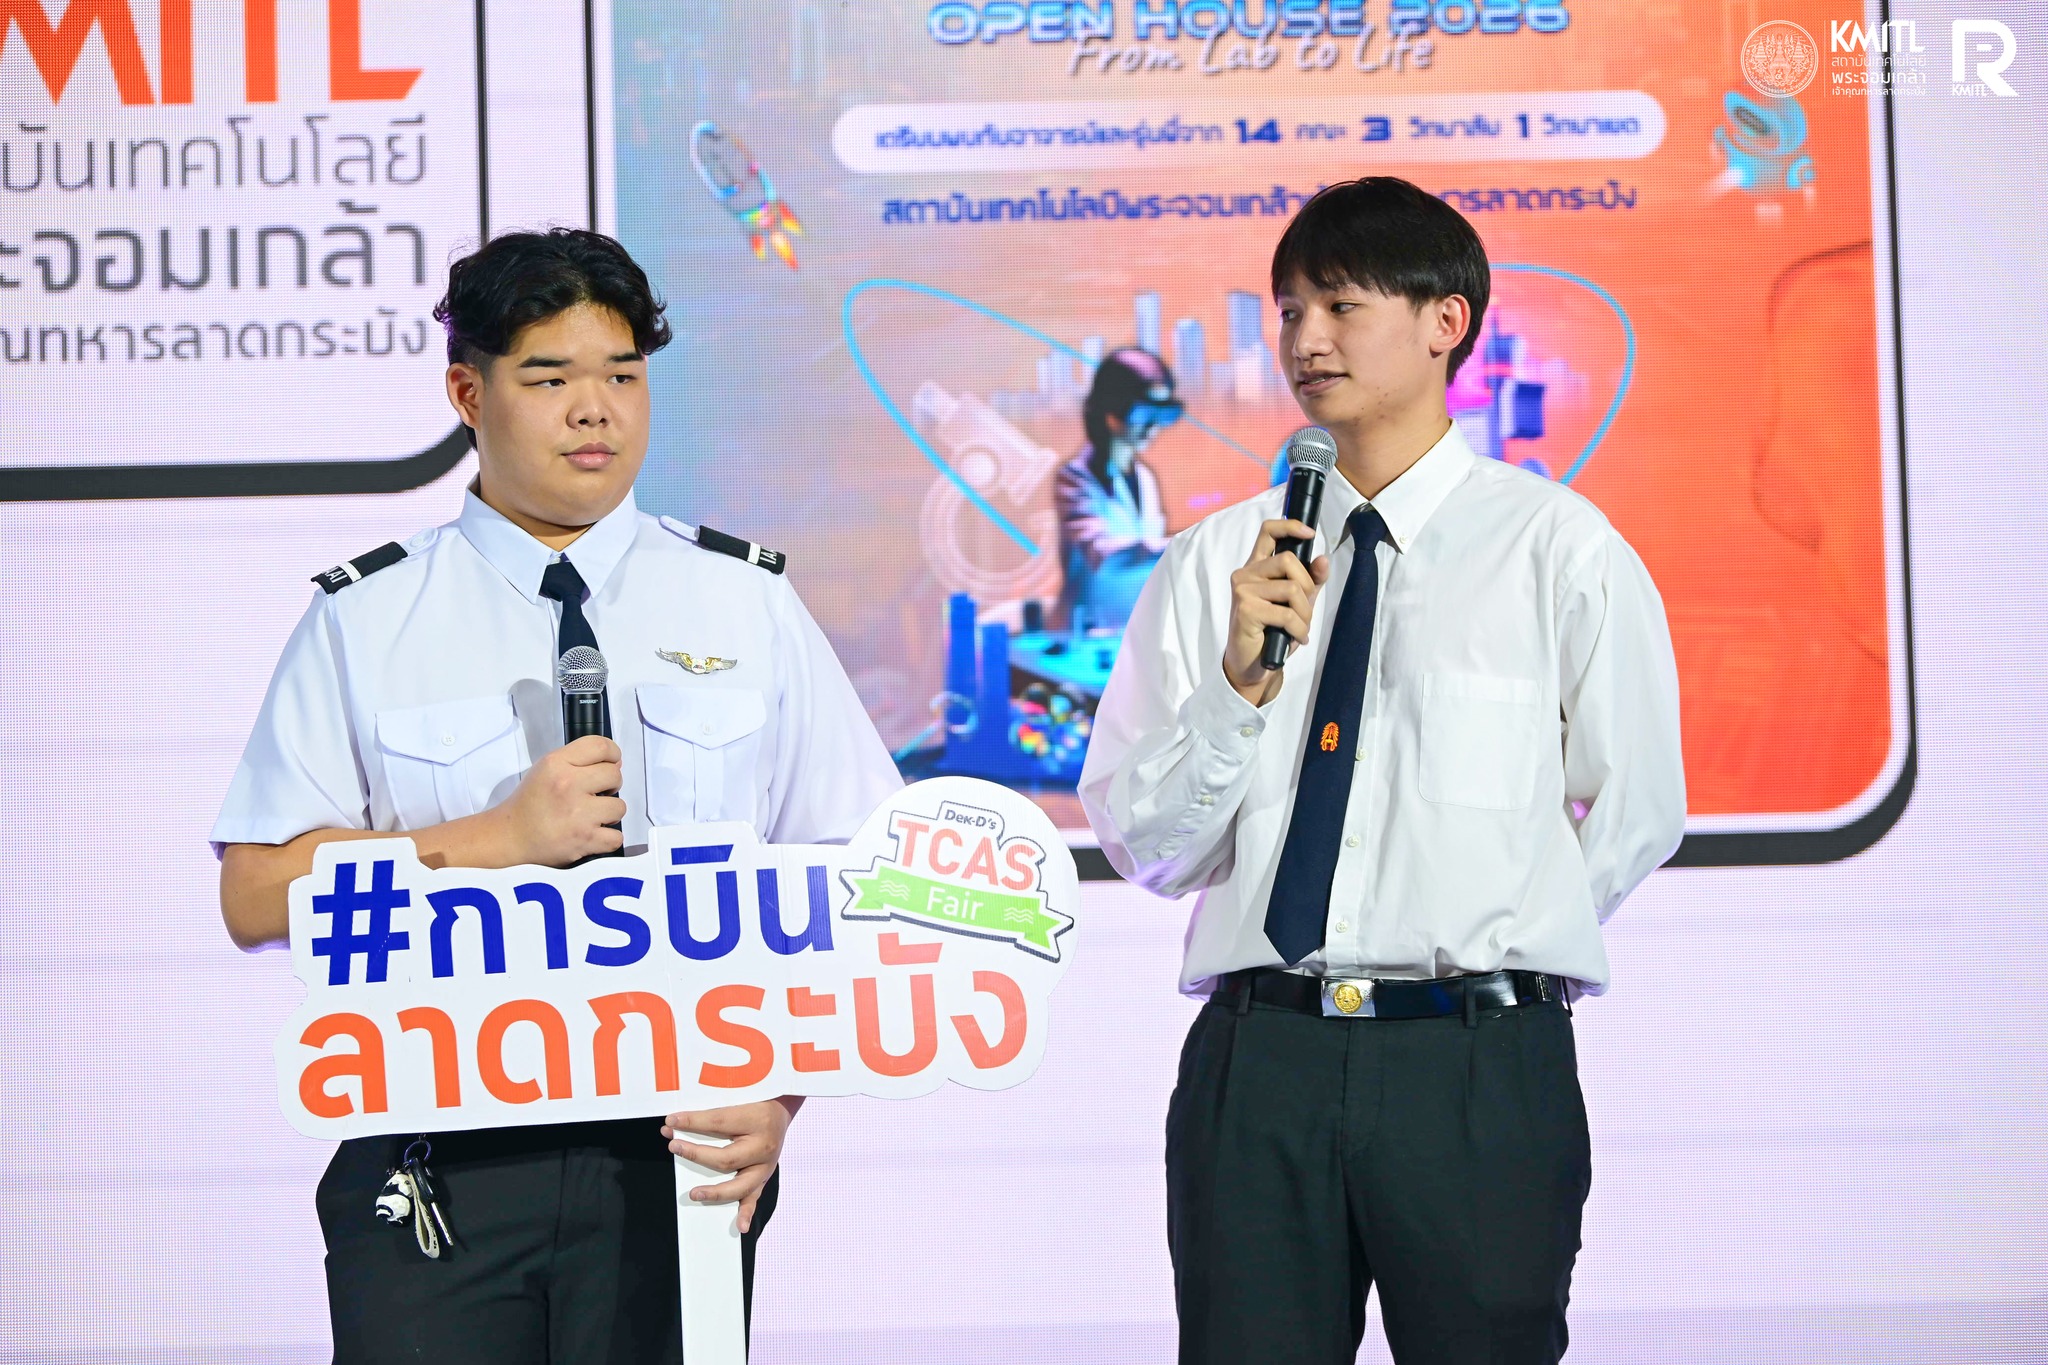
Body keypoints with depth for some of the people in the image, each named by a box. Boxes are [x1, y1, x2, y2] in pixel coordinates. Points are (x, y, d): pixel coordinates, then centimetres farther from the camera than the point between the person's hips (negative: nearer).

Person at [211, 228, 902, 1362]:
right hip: (436, 1166, -1)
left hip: (677, 1150, 1)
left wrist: (782, 1093, -13)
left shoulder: (748, 607, 8)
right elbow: (256, 895, -3)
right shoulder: (362, 621, 4)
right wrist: (505, 835, -12)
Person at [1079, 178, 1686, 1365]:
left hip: (1478, 1074, -2)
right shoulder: (1214, 563, 8)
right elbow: (1142, 847, 5)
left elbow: (1634, 817, 5)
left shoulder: (1558, 547, 2)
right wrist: (1240, 682, -9)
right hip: (1256, 1063, 2)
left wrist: (1475, 956, 6)